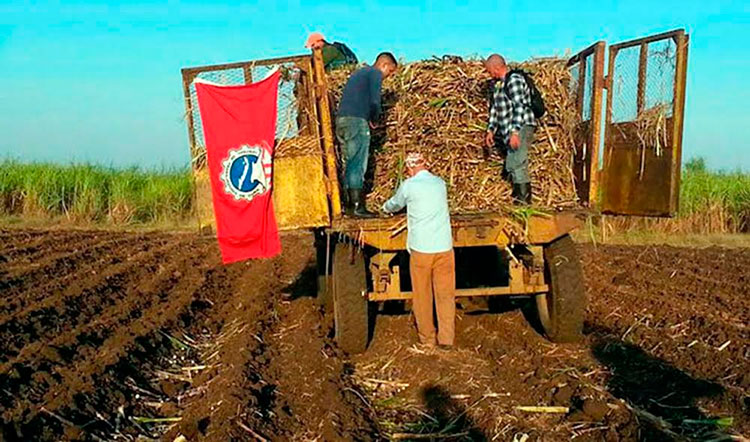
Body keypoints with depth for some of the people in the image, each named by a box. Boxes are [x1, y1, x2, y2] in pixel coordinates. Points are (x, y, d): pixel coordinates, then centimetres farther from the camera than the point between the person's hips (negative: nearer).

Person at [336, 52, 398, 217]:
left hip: (341, 119, 9)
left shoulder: (358, 72, 28)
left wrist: (368, 118, 17)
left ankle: (352, 204, 12)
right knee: (358, 165, -7)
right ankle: (357, 206, -8)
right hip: (357, 121, -9)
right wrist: (374, 119, 6)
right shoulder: (375, 73, 0)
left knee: (351, 164, 11)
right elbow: (374, 101, -11)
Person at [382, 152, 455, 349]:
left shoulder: (409, 185, -3)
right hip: (444, 247, 3)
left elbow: (394, 205, 15)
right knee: (446, 294, 9)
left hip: (421, 250, -3)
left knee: (422, 296, 11)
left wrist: (386, 207, 39)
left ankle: (427, 338, 19)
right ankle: (446, 338, 9)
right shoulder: (440, 183, 10)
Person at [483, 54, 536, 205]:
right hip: (509, 131, 10)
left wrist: (515, 132, -26)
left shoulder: (514, 79, -12)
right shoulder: (499, 83, 18)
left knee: (517, 165, -14)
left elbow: (519, 106, -21)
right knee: (511, 167, 13)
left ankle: (524, 199, -10)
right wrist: (491, 130, 15)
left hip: (521, 128, -10)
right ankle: (518, 198, 20)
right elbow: (495, 108, 23)